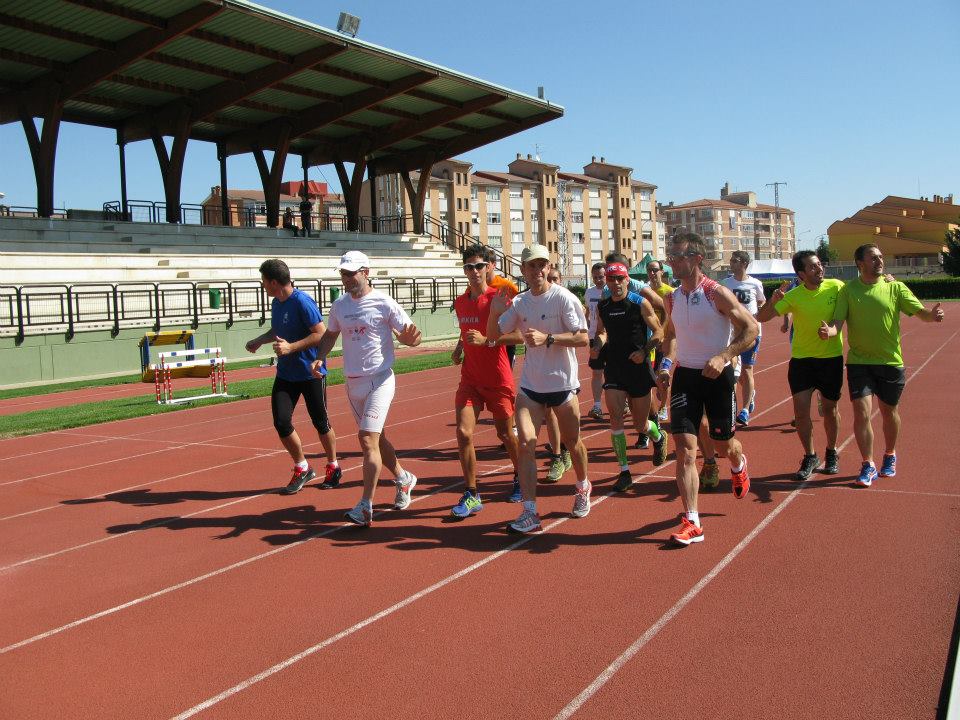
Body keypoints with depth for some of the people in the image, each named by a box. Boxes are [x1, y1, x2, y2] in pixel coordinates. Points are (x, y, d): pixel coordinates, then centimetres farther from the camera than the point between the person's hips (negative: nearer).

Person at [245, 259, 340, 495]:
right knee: (281, 422, -3)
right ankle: (302, 469, 16)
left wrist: (291, 347, -25)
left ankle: (333, 467, 29)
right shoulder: (277, 303, 7)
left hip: (311, 374, -7)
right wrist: (259, 340, 9)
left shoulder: (302, 302, -18)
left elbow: (321, 334, -22)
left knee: (321, 422, 7)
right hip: (285, 374, 7)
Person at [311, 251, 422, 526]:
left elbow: (407, 336, -8)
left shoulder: (383, 303, -10)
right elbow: (330, 335, 19)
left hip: (379, 380, -6)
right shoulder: (339, 305, 6)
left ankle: (365, 507, -12)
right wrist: (319, 357, 2)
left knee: (367, 438, -15)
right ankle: (403, 478, 39)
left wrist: (411, 337, -32)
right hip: (352, 382, 7)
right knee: (375, 438, 17)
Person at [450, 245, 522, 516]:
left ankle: (520, 477, 38)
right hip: (470, 379, 4)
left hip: (498, 380, -4)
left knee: (505, 433, 10)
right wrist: (459, 350, 11)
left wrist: (486, 340, -27)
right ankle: (471, 496, -3)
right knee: (463, 432, -11)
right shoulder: (460, 302, 8)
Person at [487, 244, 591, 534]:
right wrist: (495, 311, -10)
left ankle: (583, 488, 41)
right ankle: (529, 512, -6)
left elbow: (583, 338, -16)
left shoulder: (564, 298, -11)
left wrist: (548, 338, -27)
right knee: (526, 443, -10)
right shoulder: (519, 302, 4)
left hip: (563, 383, -3)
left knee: (572, 442, 12)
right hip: (530, 384, 3)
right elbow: (493, 334, 8)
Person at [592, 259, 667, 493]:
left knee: (640, 422, 8)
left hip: (638, 367, -3)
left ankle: (658, 437, 46)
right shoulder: (602, 307, 4)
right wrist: (598, 346, -2)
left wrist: (644, 351, -19)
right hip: (614, 368, 3)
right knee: (615, 417, -11)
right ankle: (624, 472, -2)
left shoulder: (640, 304, -7)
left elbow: (658, 332, -4)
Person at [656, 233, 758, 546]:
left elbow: (750, 328, -11)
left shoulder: (717, 293, -14)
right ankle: (692, 523, -3)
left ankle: (738, 465, 52)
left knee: (724, 444, 12)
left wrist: (723, 357, -24)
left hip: (717, 376, -4)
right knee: (684, 448, -7)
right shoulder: (673, 298, 3)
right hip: (684, 376, 4)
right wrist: (666, 362, 2)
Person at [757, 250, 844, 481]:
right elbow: (761, 318, -15)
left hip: (832, 358, 1)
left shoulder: (836, 287, -7)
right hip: (801, 360, -1)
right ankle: (810, 457, 18)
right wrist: (774, 300, -32)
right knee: (801, 411, -3)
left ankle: (831, 453, 35)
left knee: (830, 409, 12)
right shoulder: (793, 296, -11)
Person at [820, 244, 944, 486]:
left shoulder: (895, 288, 0)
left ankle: (890, 456, 38)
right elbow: (838, 322, -8)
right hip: (859, 362, -1)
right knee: (862, 413, -9)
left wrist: (933, 315, -28)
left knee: (889, 412, 14)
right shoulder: (848, 290, -2)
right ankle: (868, 466, 6)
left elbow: (921, 312, -4)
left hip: (890, 361, 1)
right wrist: (829, 332, -31)